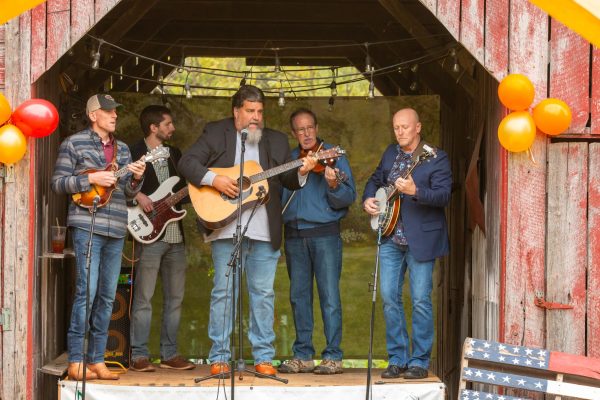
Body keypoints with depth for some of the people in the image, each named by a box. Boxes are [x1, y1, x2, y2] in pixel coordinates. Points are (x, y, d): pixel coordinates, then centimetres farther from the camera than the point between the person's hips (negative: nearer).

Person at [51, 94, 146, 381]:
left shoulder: (122, 149, 17)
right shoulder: (74, 143, 1)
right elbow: (58, 182, -4)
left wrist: (136, 178, -4)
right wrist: (92, 178, -14)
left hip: (116, 229, 6)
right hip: (87, 225, -6)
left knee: (107, 295, 6)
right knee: (87, 290, -12)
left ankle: (97, 360, 11)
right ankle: (76, 362, -7)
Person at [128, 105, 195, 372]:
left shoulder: (174, 154, 18)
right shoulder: (135, 153, -2)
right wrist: (138, 195, -20)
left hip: (175, 233, 7)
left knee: (175, 298, 8)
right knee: (143, 297, -6)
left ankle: (170, 354, 15)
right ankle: (139, 356, -2)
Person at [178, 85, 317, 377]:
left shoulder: (276, 141, 16)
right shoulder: (215, 134, 6)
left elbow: (288, 180, 15)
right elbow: (187, 162, -2)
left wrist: (301, 172, -7)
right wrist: (214, 179, -15)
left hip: (265, 231, 3)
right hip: (226, 228, -3)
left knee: (263, 293, 3)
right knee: (223, 291, -1)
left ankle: (263, 358, 9)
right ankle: (219, 358, 5)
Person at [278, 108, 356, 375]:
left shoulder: (333, 156, 1)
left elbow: (349, 197, -7)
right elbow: (277, 196, 12)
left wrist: (334, 185, -26)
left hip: (325, 234, -4)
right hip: (294, 235, 4)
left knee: (329, 296, -5)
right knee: (299, 296, 8)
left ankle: (333, 357, -1)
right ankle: (303, 355, 15)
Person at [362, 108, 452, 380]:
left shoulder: (436, 158, -6)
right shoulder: (391, 153, 13)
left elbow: (444, 195, -17)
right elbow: (375, 180, 27)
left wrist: (415, 191, -33)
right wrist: (368, 199, 6)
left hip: (421, 238, -5)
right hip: (391, 238, 6)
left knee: (420, 300, -3)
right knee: (389, 297, 4)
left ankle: (419, 361, 5)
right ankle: (397, 359, 13)